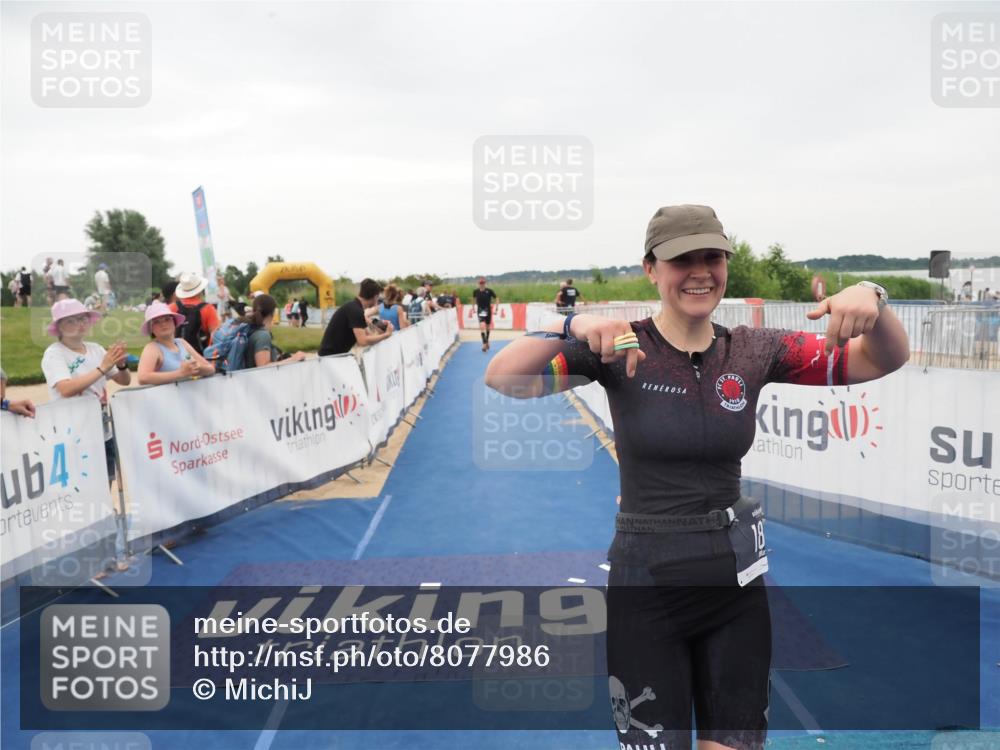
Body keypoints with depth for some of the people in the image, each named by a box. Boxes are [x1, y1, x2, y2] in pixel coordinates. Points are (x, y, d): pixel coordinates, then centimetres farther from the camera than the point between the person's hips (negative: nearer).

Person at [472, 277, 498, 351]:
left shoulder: (489, 291, -11)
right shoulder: (476, 291, -6)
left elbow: (496, 299, -3)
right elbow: (474, 299, 15)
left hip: (488, 310, 1)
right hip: (480, 311, -1)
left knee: (487, 327, 15)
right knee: (482, 326, -19)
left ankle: (487, 341, 36)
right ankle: (484, 343, -18)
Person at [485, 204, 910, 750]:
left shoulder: (752, 352, -1)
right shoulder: (622, 350, -10)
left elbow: (885, 359, -1)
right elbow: (504, 379, -20)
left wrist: (871, 300, -21)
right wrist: (573, 327, -37)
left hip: (736, 584, 3)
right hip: (645, 584, -3)